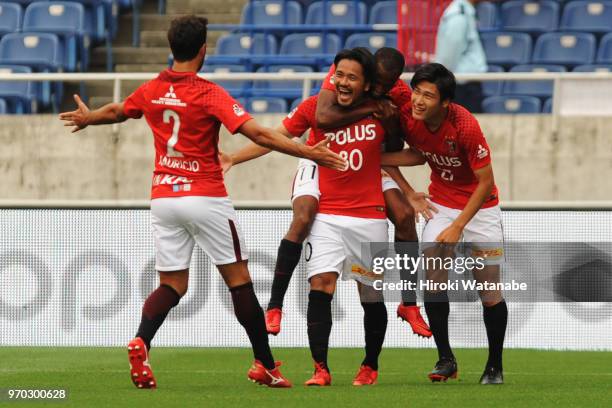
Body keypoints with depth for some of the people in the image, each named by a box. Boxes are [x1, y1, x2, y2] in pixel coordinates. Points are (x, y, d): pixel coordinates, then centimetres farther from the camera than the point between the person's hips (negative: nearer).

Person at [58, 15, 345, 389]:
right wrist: (307, 152, -18)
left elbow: (116, 112, 25)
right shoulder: (209, 94, -12)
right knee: (239, 279, 5)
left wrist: (87, 118, 47)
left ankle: (141, 344, -18)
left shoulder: (152, 91, 5)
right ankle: (266, 365, 8)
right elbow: (258, 134, -20)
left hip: (163, 197, 5)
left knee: (172, 285, 9)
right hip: (206, 197, -5)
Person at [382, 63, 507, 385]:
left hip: (479, 206, -4)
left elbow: (486, 183, -22)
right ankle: (445, 359, -2)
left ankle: (495, 366, 14)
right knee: (433, 277, -12)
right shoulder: (407, 116, -17)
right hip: (441, 204, 4)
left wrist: (458, 226, -23)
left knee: (490, 291, -2)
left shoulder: (465, 126, -31)